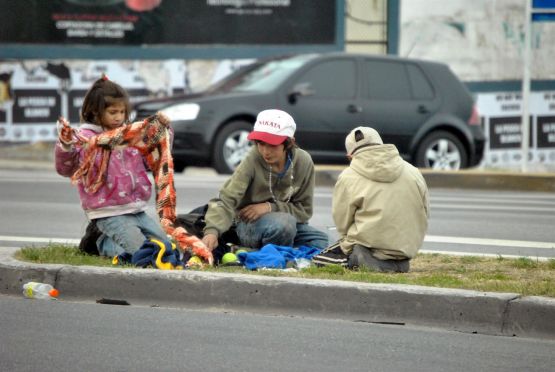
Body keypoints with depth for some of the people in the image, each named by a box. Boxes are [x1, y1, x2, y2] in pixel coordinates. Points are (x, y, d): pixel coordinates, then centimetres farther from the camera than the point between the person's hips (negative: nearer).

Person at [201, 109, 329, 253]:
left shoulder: (303, 162, -12)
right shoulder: (252, 161, -21)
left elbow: (304, 210, -6)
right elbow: (226, 200, -29)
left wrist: (270, 207, -21)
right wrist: (212, 231, -47)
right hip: (249, 225, -4)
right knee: (284, 221, -34)